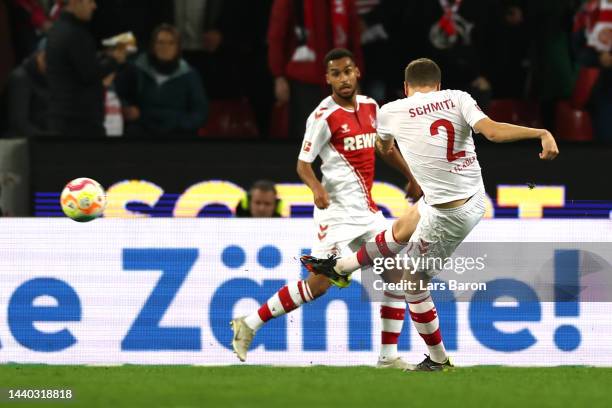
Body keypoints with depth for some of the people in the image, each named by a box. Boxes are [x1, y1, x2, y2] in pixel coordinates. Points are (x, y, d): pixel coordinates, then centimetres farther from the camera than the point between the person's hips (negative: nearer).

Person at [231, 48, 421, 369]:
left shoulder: (370, 107, 10)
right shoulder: (324, 116, -11)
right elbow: (303, 164, -12)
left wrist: (412, 177, 24)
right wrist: (316, 188, -31)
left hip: (366, 209, 7)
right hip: (337, 207, -7)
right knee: (321, 282, -13)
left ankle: (389, 356, 7)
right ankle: (250, 324, -2)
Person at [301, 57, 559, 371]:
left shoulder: (390, 112, -6)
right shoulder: (457, 98, -6)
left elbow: (383, 145, 20)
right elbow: (493, 131, -23)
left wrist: (386, 145, 44)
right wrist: (542, 133, -19)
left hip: (447, 214, -6)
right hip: (474, 197, 6)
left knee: (413, 282, 16)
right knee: (399, 233, 28)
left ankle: (438, 359, 28)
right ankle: (339, 267, 51)